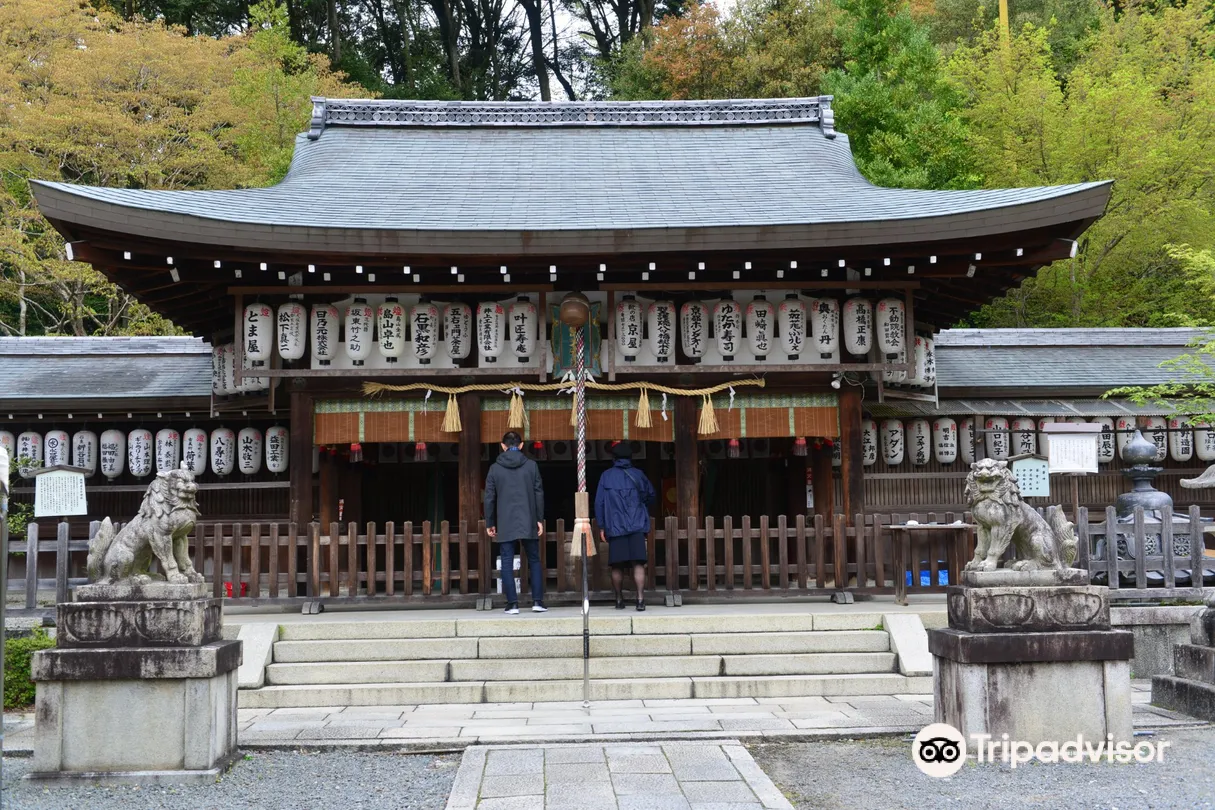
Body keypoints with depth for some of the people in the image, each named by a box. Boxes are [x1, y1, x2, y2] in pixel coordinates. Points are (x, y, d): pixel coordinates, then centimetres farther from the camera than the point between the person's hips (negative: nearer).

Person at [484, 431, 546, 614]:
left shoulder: (495, 468, 1)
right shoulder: (531, 465, 1)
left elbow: (489, 498, 2)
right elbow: (539, 494, 0)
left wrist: (489, 523, 10)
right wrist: (540, 519, 6)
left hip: (505, 525, -1)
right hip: (528, 523, 1)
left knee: (507, 563, 3)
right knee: (534, 561, 10)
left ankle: (512, 603, -1)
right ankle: (537, 601, 5)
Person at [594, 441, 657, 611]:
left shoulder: (606, 476, 5)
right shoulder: (637, 474, 8)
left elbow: (599, 502, 2)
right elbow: (652, 495, 21)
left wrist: (601, 526, 7)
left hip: (615, 527, 0)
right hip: (637, 526, 0)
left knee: (617, 566, 7)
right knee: (638, 563, -4)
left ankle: (619, 600, 12)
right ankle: (640, 599, -15)